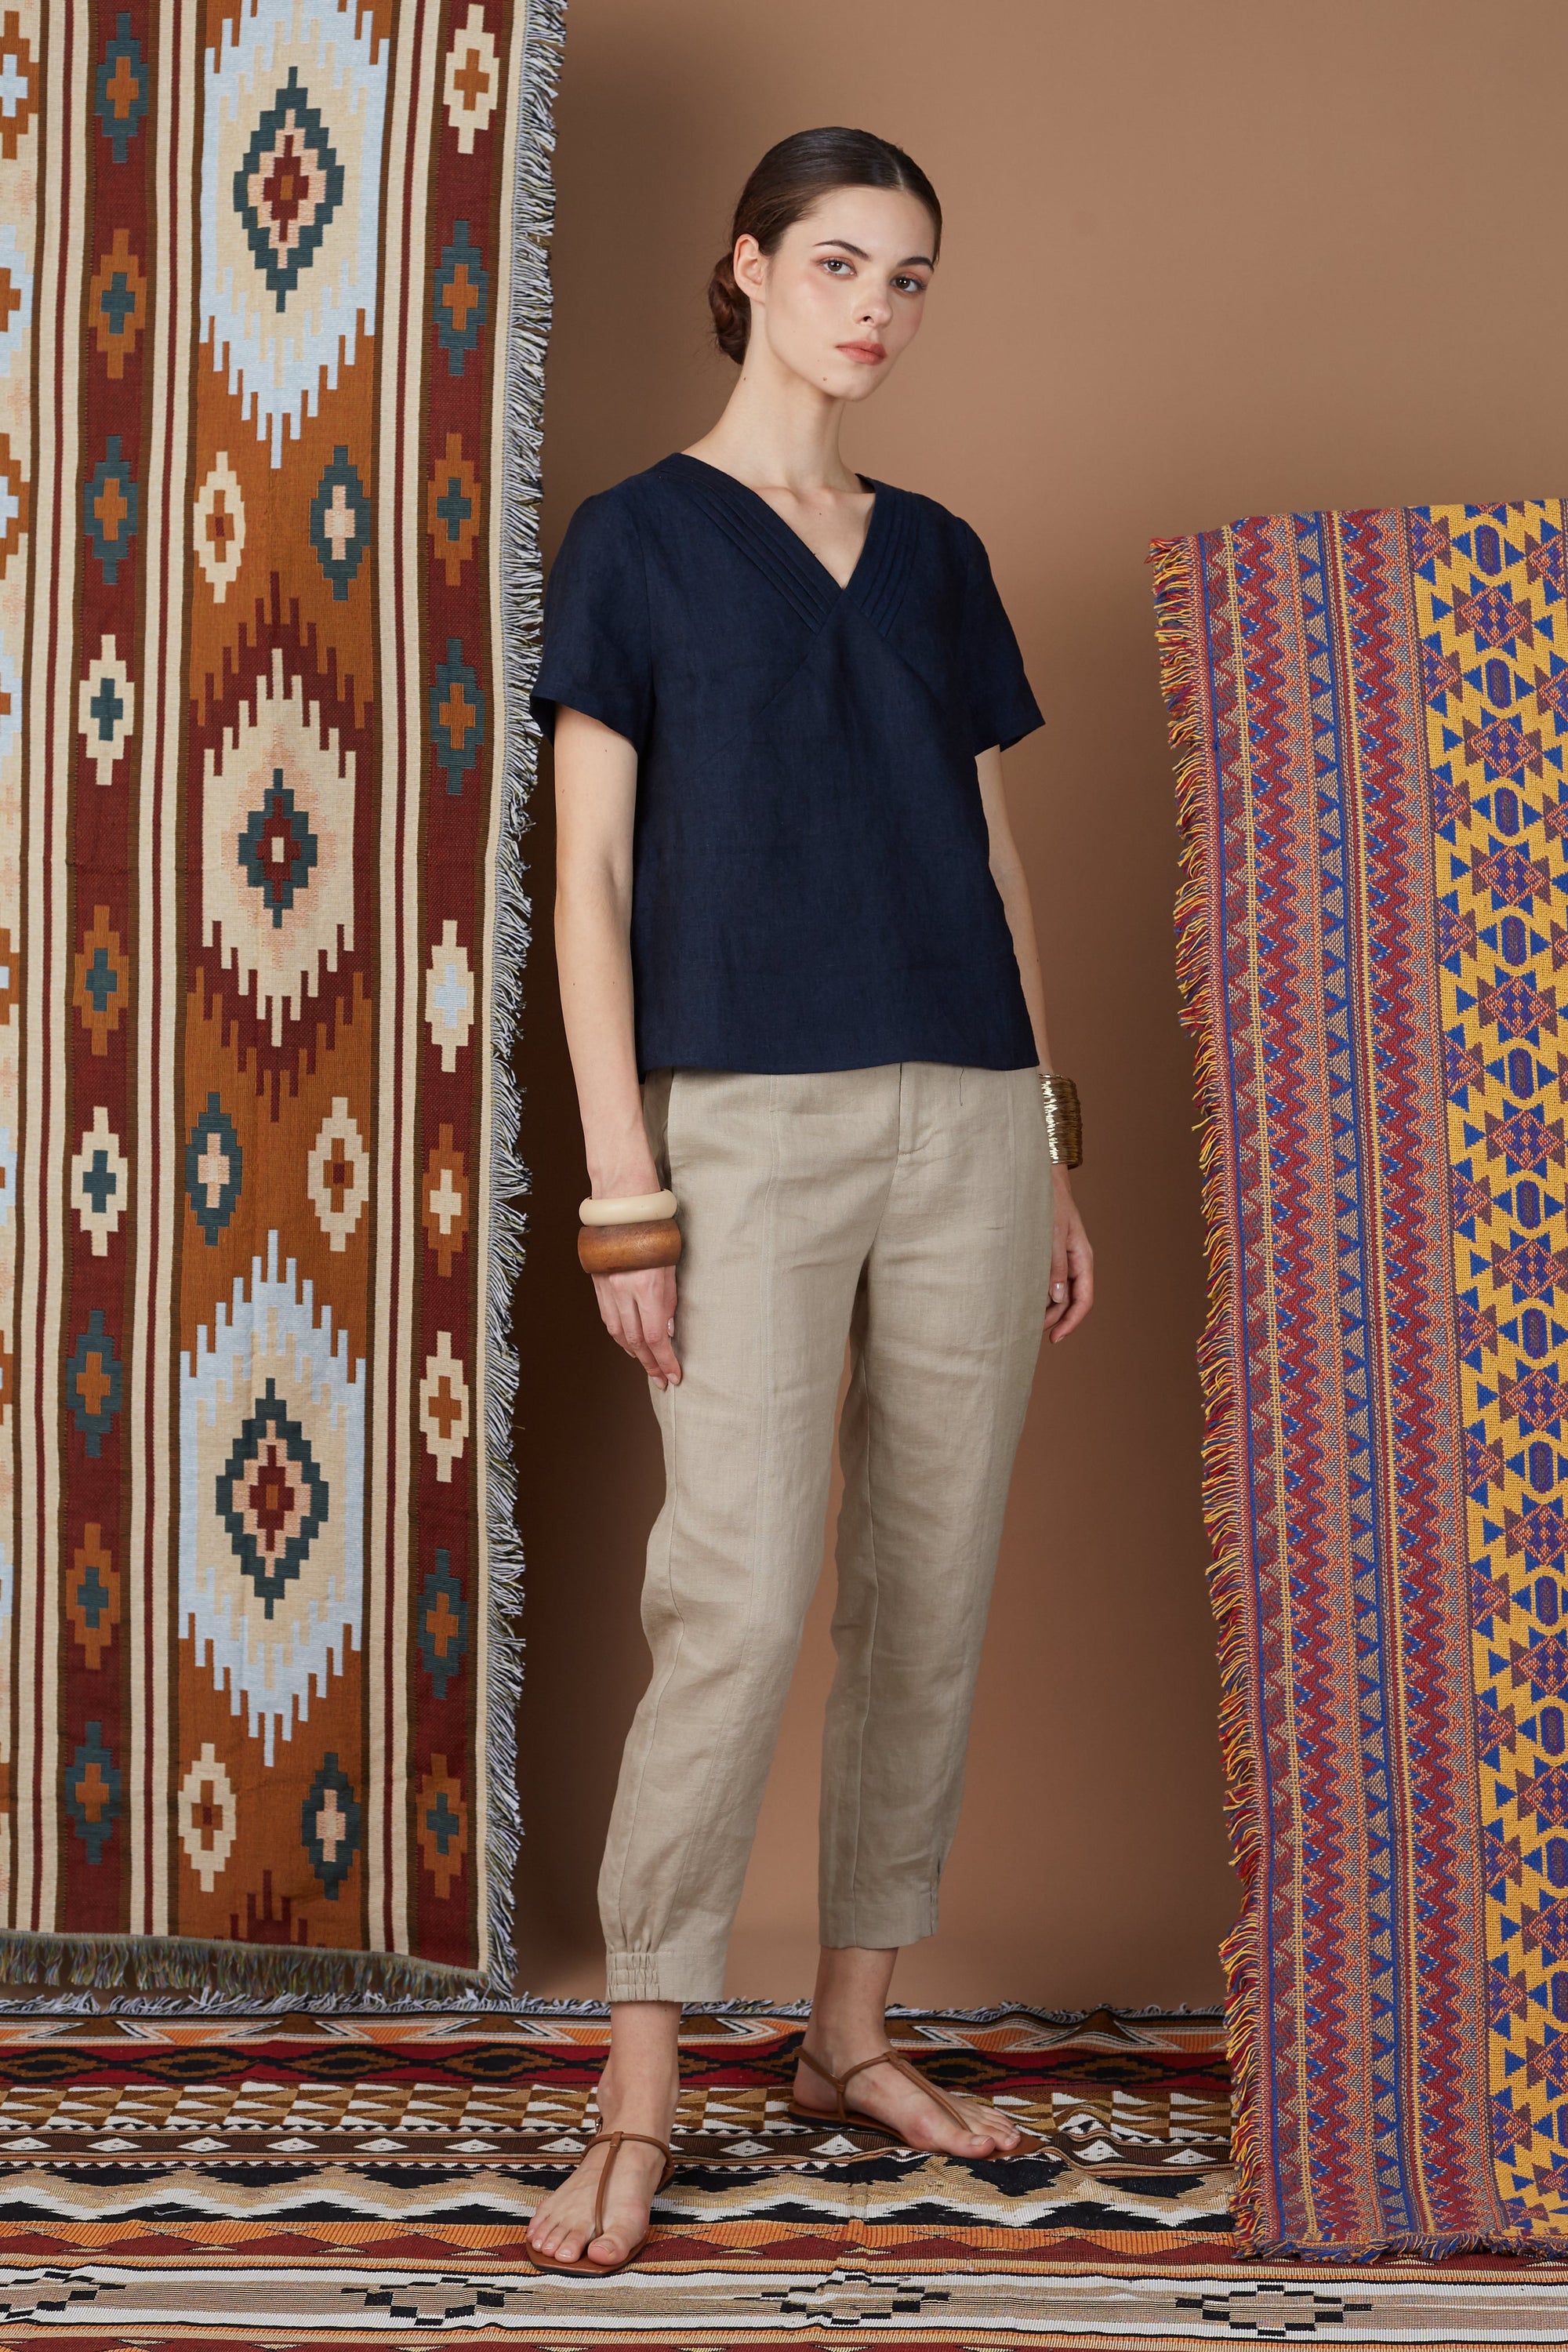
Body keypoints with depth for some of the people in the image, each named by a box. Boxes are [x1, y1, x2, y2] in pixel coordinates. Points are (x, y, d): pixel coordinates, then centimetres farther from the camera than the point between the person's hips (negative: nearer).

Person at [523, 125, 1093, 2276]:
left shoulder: (939, 556, 17)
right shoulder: (638, 537, 4)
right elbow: (589, 873, -2)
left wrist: (1056, 1156, 13)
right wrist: (620, 1183, -9)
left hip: (968, 1117, 5)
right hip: (752, 1120, -5)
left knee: (934, 1596, 6)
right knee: (740, 1599, -12)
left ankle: (853, 2031, 19)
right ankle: (643, 2092, -2)